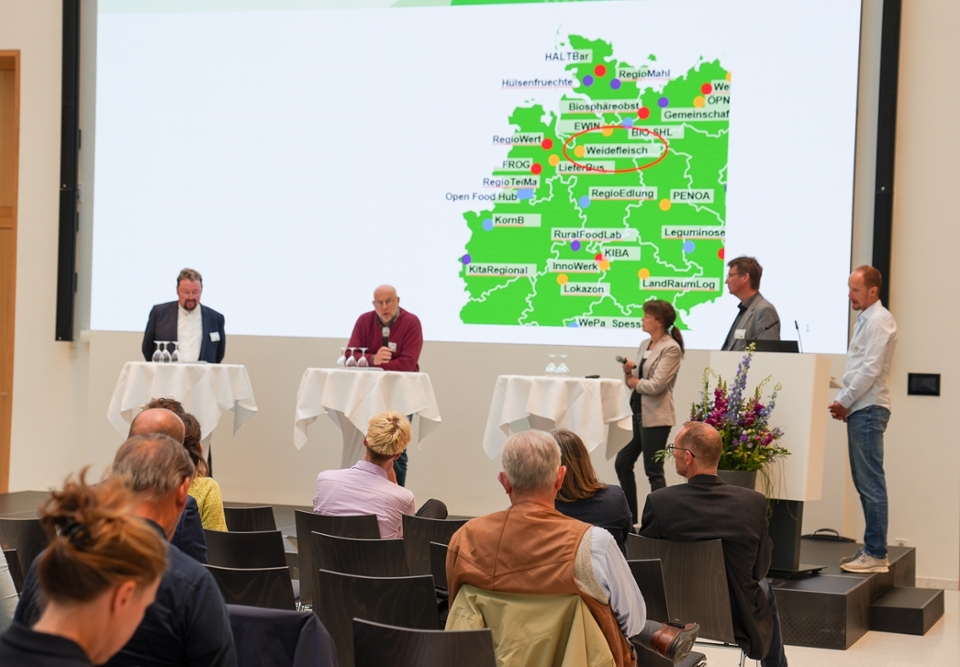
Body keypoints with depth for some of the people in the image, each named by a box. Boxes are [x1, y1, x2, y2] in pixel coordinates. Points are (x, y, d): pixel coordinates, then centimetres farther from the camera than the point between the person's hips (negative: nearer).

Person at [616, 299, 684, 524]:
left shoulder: (671, 349, -12)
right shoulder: (644, 345, 13)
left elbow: (655, 385, -20)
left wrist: (634, 381, -4)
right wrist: (628, 372, -5)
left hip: (655, 417, -9)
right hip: (637, 413, 9)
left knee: (653, 470, -4)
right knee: (622, 464, 12)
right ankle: (629, 517, 22)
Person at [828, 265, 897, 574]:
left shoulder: (879, 320, -11)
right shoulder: (865, 320, 19)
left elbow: (870, 369, -18)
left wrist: (844, 401, -11)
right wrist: (843, 402, 11)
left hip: (868, 409, -10)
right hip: (859, 409, 10)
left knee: (871, 482, -9)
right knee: (864, 482, 12)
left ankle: (876, 554, -7)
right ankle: (871, 549, 17)